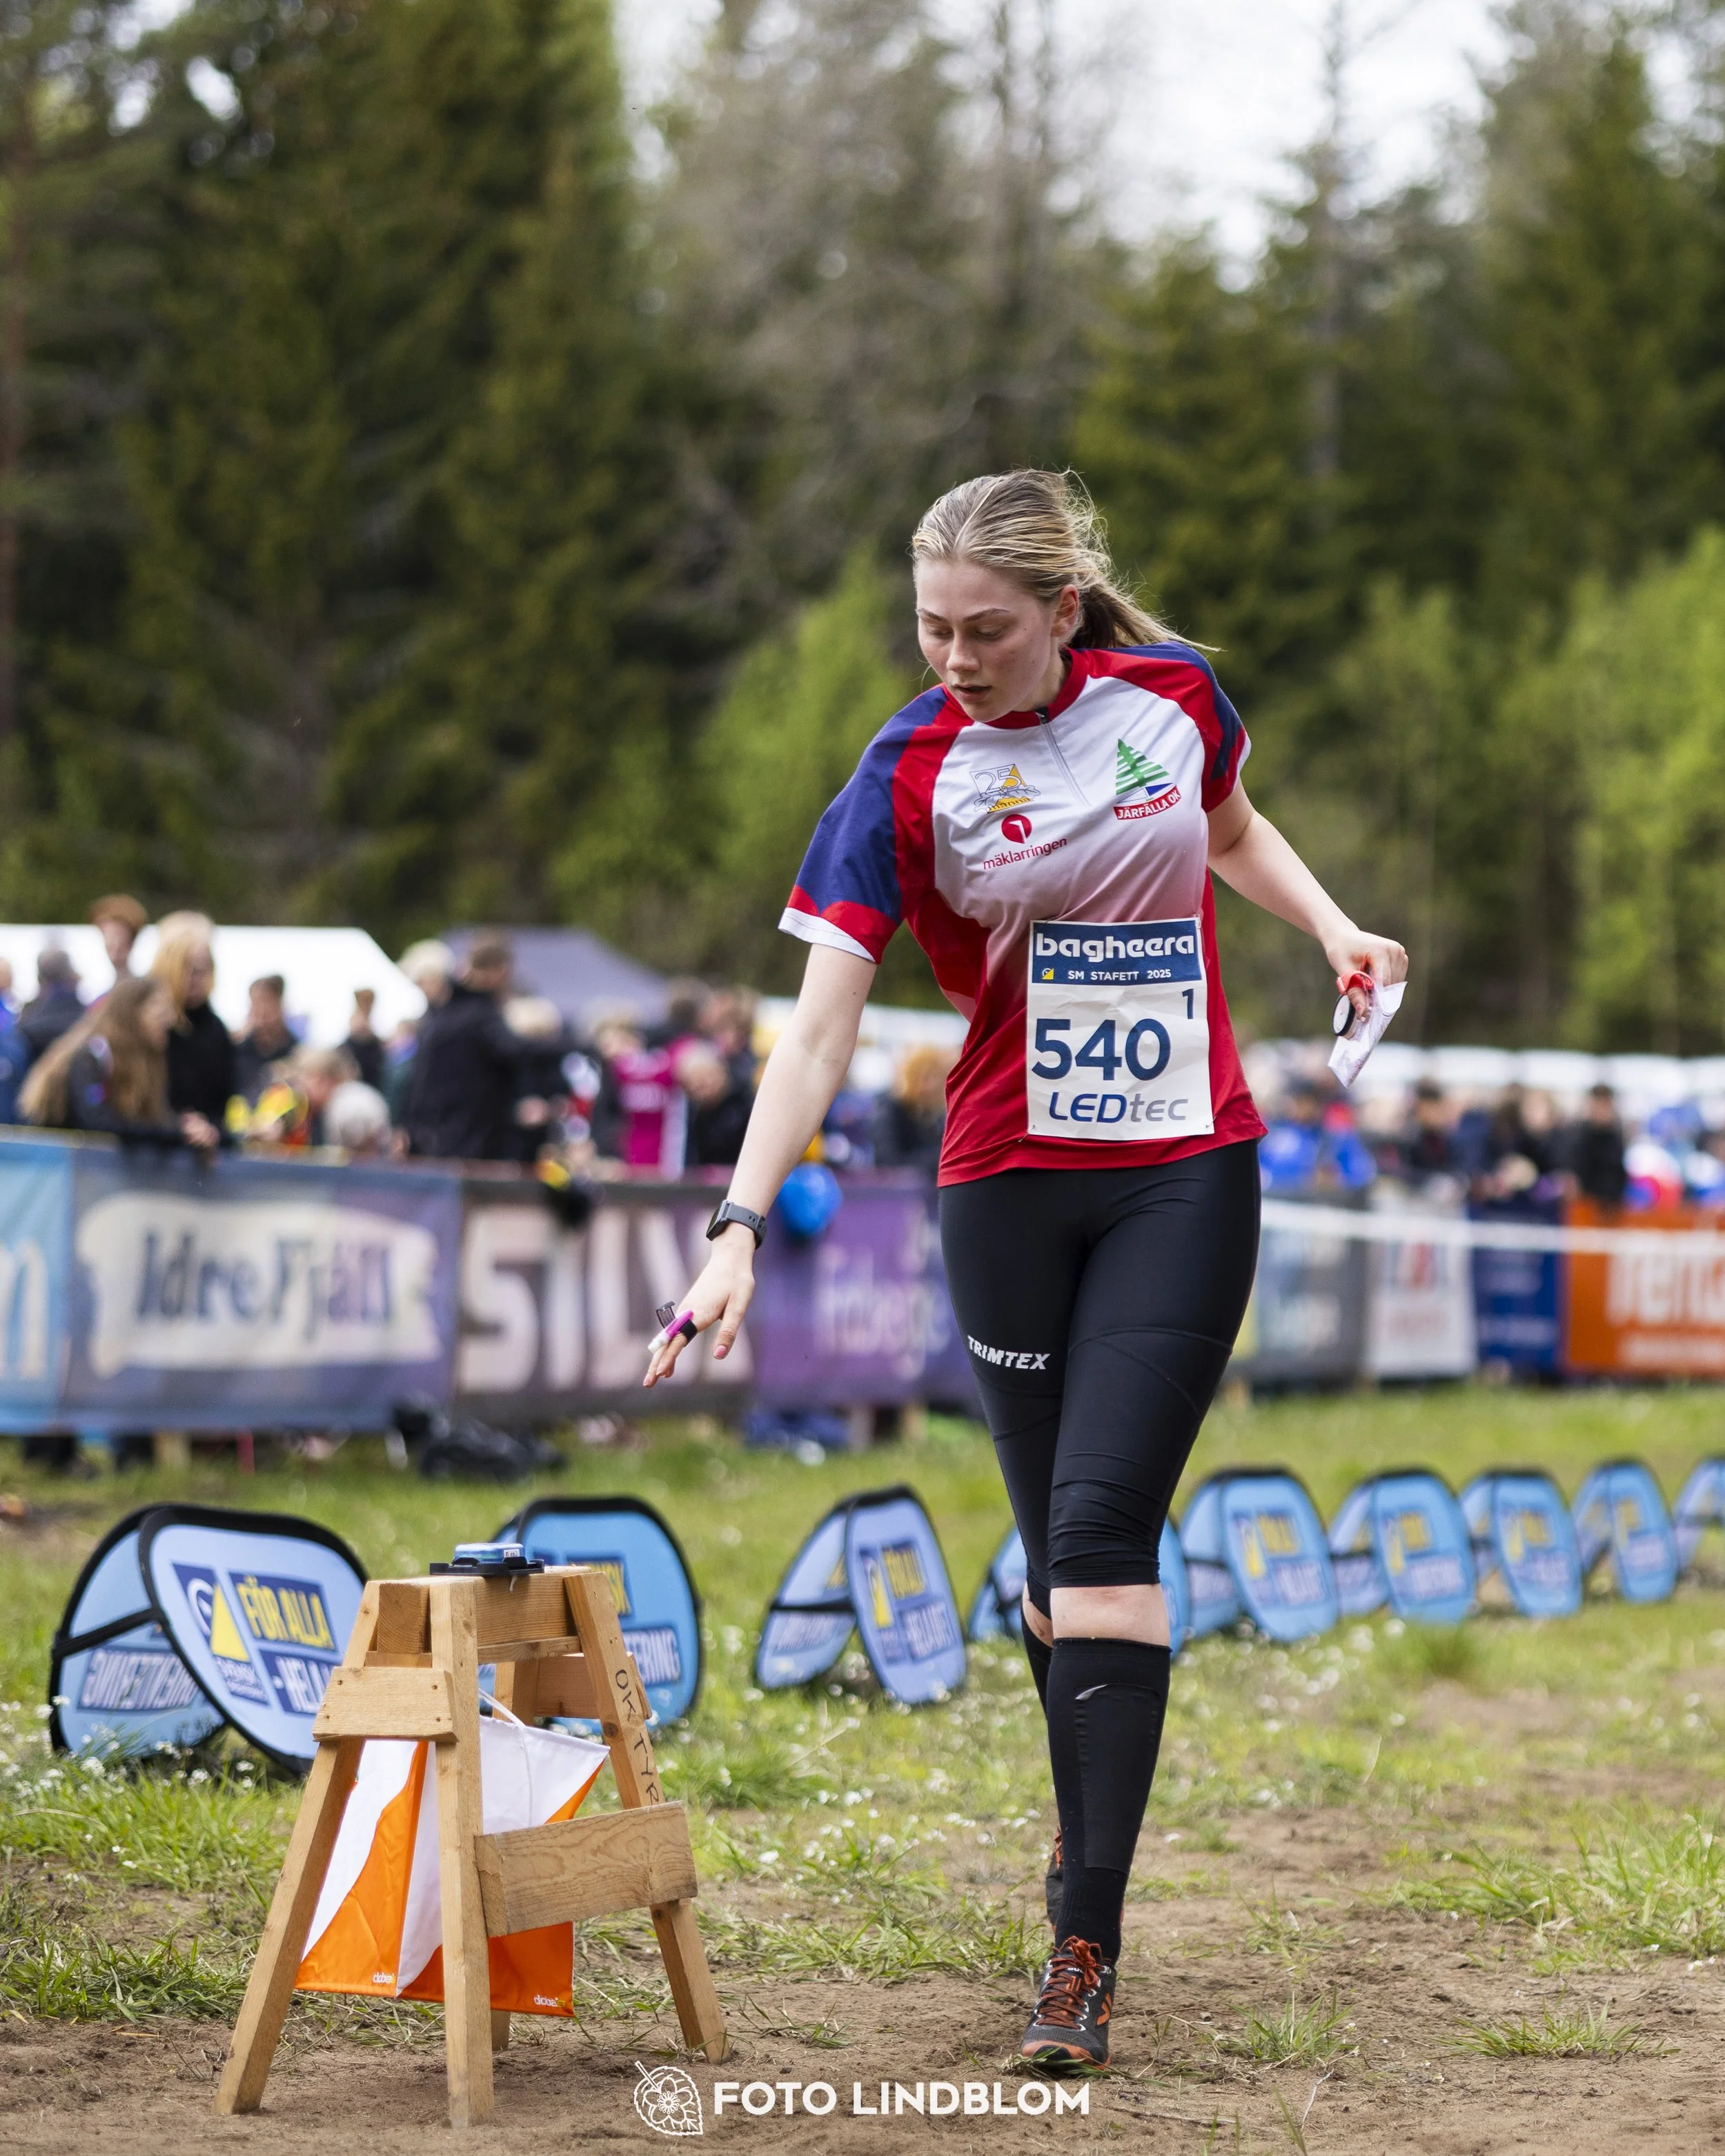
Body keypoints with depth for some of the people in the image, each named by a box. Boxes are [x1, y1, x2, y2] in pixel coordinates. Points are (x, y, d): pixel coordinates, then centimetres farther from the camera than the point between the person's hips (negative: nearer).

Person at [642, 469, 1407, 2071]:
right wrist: (740, 1229, -22)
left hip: (1186, 1173, -1)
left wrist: (1334, 931, 5)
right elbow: (820, 1024, -14)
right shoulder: (907, 774, -9)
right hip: (1007, 1186, 1)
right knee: (1058, 1543, 6)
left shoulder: (1174, 695, -3)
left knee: (1101, 1527, -12)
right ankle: (1091, 1841, 28)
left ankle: (1086, 1940, -13)